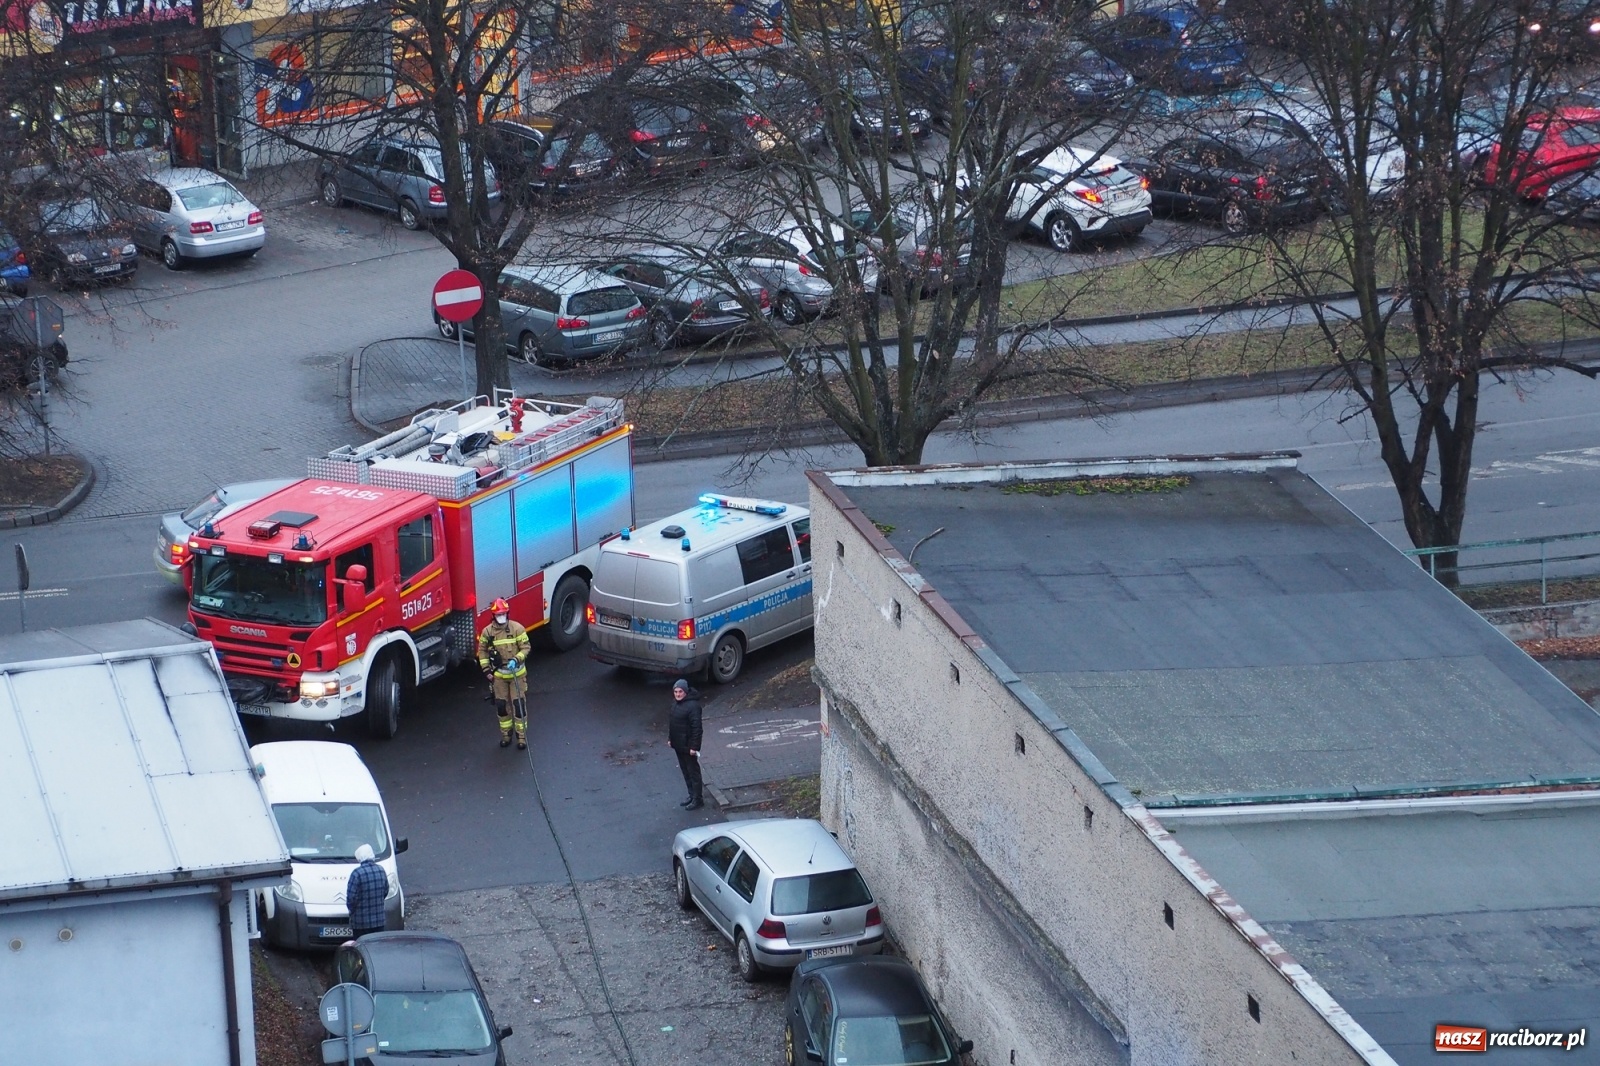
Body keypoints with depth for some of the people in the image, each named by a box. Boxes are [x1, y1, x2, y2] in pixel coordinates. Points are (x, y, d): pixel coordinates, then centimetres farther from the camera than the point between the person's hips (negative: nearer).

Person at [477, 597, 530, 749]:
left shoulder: (517, 628, -12)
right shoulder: (487, 631, -5)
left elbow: (525, 647, -8)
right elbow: (482, 650, 6)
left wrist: (516, 659, -24)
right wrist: (486, 669, -1)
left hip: (517, 673, -2)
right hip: (498, 675, 2)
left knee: (519, 704, -2)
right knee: (502, 705, 9)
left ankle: (522, 735, 9)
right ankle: (506, 734, 25)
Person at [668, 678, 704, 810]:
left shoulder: (692, 706, -23)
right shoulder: (675, 703, 5)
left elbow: (696, 727, -22)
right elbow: (671, 721, 16)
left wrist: (694, 746, -22)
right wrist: (670, 738, 15)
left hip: (688, 746, -9)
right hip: (678, 745, 9)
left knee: (693, 772, 3)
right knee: (685, 772, 19)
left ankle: (697, 800, 12)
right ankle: (692, 796, 32)